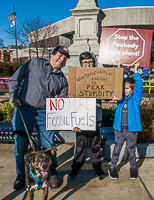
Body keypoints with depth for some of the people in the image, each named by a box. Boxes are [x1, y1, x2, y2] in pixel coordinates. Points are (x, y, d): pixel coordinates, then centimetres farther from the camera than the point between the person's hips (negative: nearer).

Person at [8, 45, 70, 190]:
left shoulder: (62, 80, 9)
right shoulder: (35, 63, 2)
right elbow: (14, 80, 3)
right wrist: (15, 96, -7)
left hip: (44, 114, 2)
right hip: (23, 110, -1)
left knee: (48, 146, 4)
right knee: (20, 145, 5)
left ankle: (52, 174, 27)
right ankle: (21, 176, 27)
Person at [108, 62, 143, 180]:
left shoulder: (136, 98, -5)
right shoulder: (121, 97, 3)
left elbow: (139, 85, -14)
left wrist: (136, 71, -14)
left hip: (132, 129, -2)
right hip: (119, 129, 2)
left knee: (131, 150, 14)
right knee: (117, 149, 12)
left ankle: (133, 168, 34)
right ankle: (112, 168, 27)